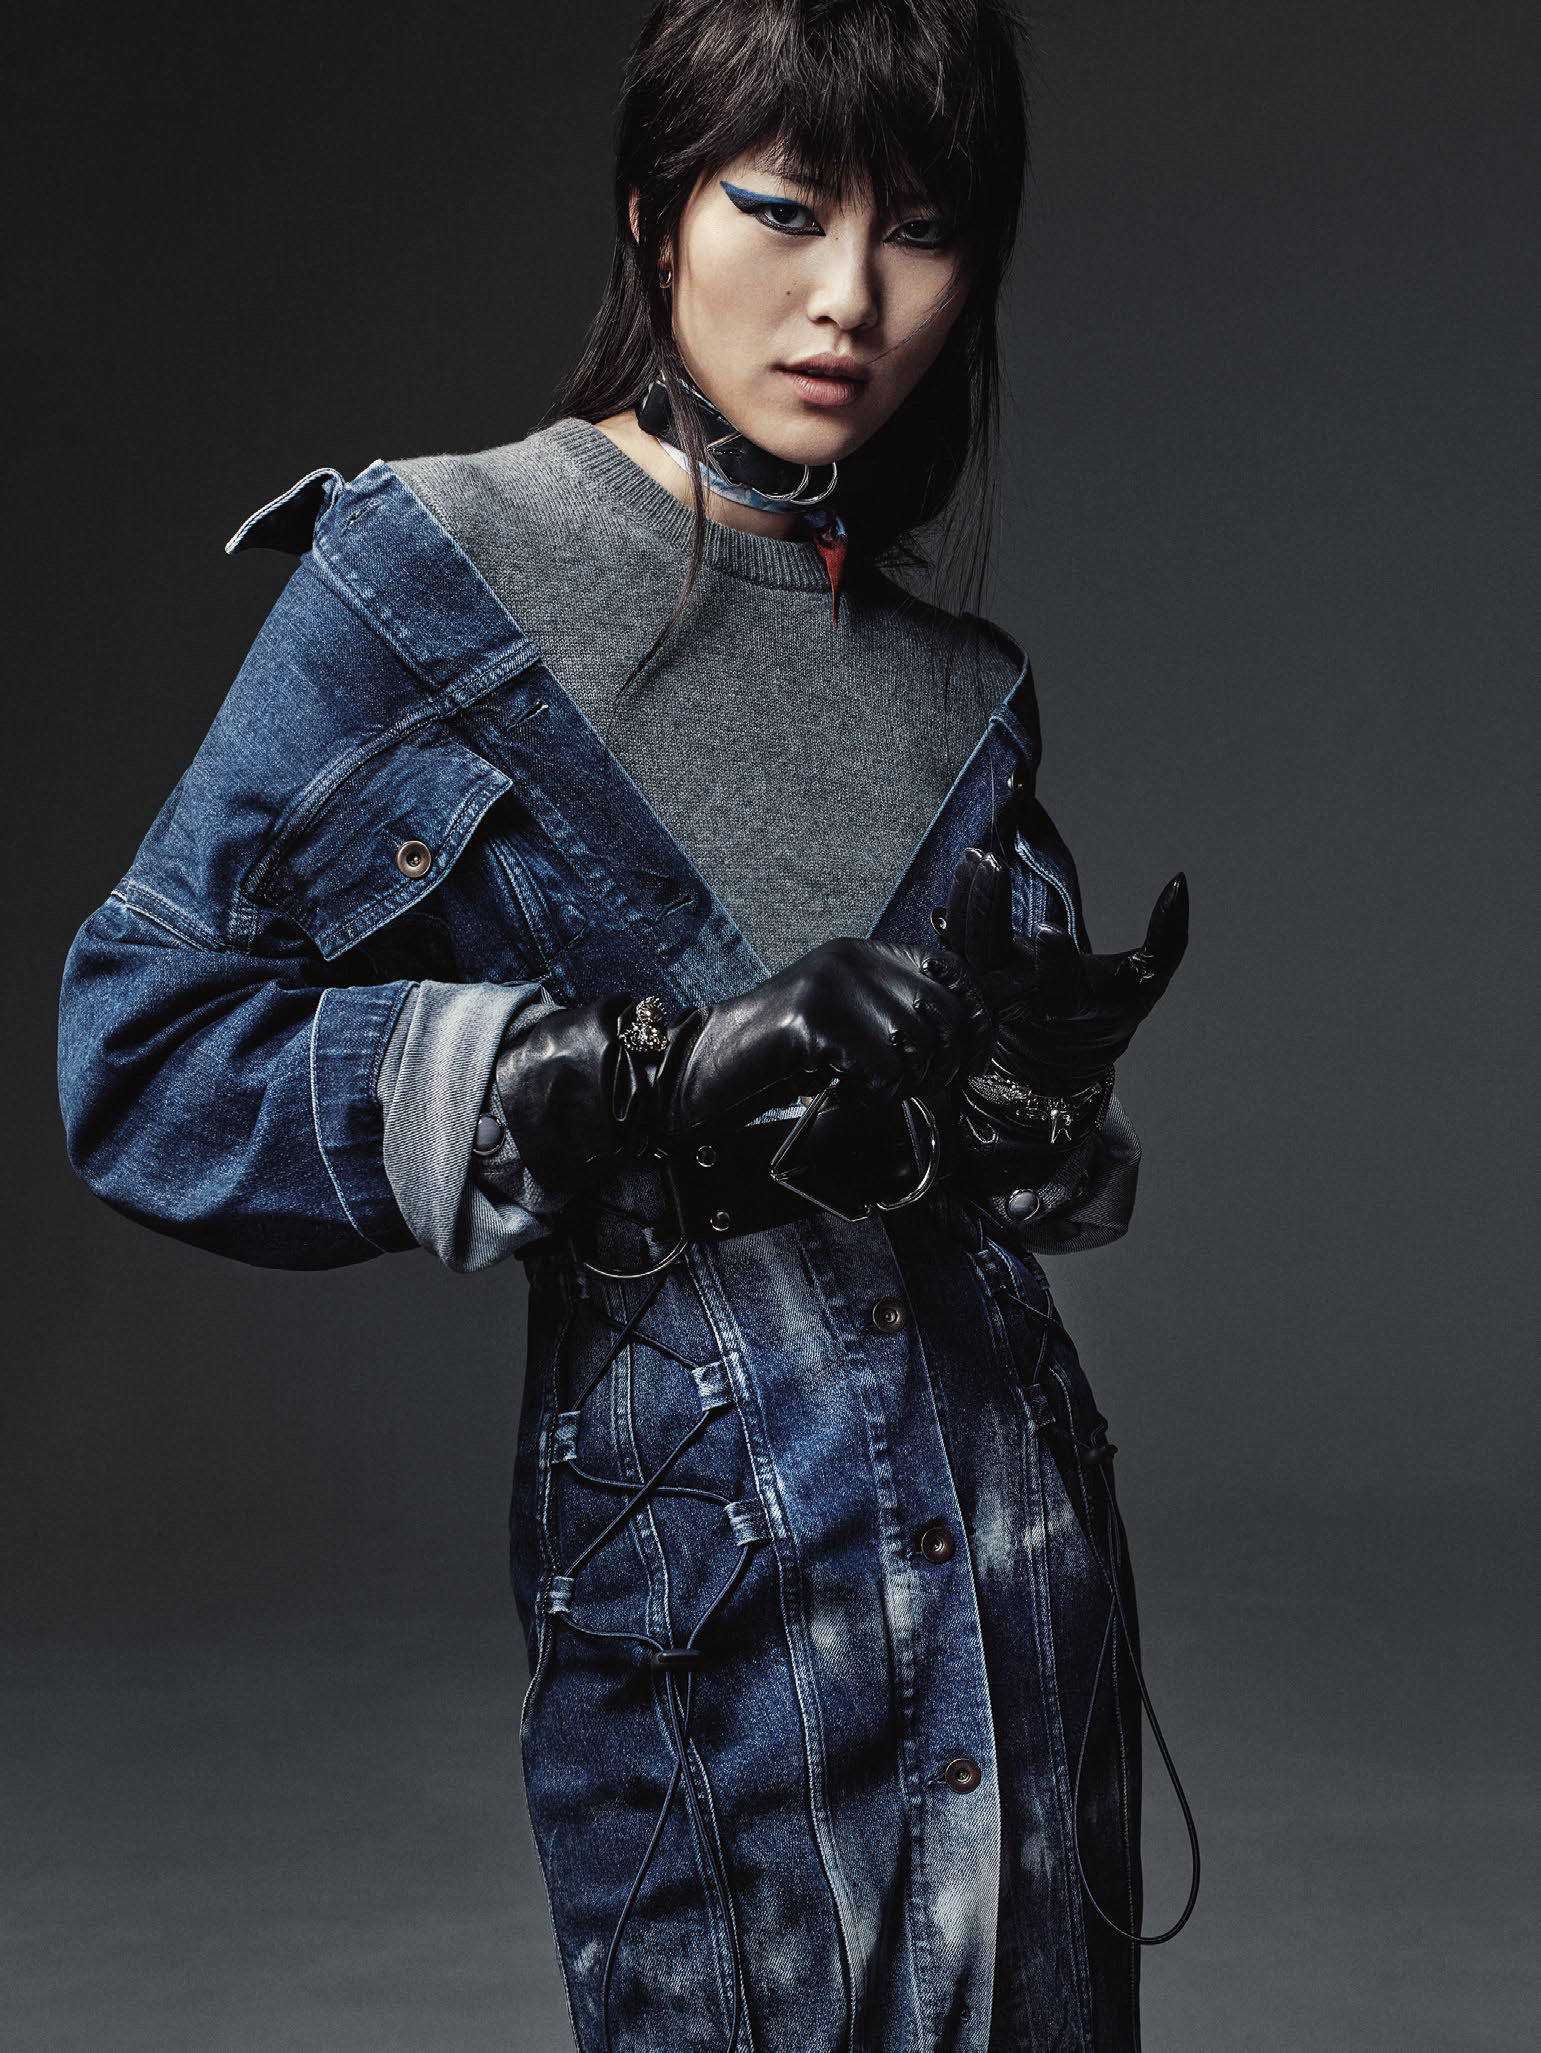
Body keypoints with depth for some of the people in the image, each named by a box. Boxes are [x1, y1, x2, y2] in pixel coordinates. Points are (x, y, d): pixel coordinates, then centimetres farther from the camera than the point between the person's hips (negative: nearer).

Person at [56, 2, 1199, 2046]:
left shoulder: (959, 691, 10)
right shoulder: (431, 572, -5)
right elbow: (146, 1049, -11)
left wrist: (1029, 1103, -7)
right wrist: (634, 1072, -19)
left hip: (1019, 1563, 5)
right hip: (699, 1590, -4)